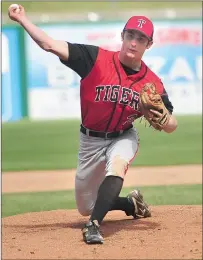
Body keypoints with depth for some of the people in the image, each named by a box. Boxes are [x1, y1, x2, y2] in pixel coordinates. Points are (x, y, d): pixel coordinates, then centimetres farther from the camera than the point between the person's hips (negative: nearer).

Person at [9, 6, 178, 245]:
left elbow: (172, 126, -5)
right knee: (85, 207, 11)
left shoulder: (152, 82, -12)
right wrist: (22, 19, -31)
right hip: (91, 140, 1)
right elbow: (50, 45, -23)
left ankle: (94, 225, -43)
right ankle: (132, 204, 39)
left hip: (123, 138, -1)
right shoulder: (96, 59, -18)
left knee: (118, 163, -38)